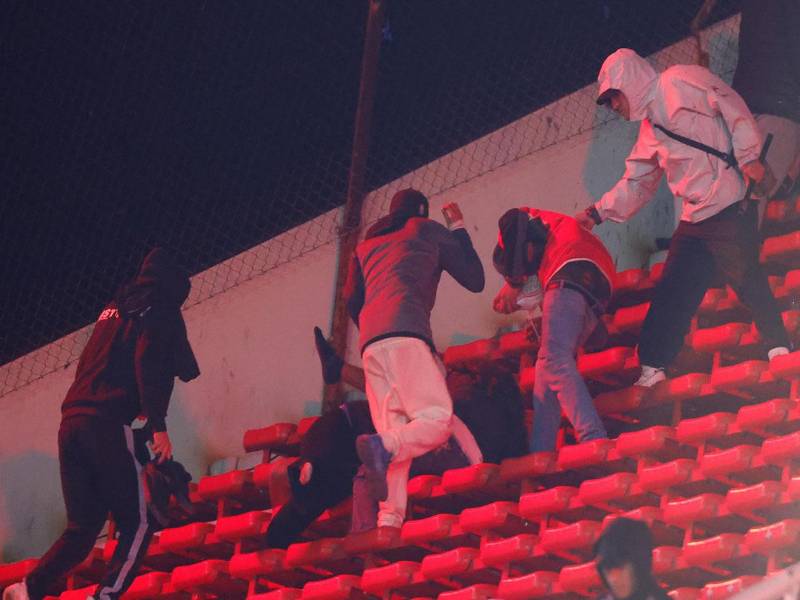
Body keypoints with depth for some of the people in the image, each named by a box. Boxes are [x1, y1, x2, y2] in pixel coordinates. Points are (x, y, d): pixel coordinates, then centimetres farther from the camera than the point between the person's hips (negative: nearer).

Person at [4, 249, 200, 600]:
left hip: (72, 421, 7)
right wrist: (158, 425, -14)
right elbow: (150, 364, -10)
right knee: (137, 525, -4)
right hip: (108, 424, -7)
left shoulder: (113, 310, 27)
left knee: (82, 527, 9)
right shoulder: (160, 310, 4)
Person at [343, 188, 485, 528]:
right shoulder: (426, 230, 20)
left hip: (370, 342, 6)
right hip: (405, 334, -6)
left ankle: (389, 520, -19)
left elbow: (352, 299, 26)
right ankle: (382, 447, -43)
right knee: (437, 418, -13)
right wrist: (458, 229, 33)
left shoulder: (366, 245, 32)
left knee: (395, 435, 0)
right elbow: (475, 280, 22)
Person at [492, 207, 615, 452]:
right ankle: (540, 454, -2)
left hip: (570, 276, -8)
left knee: (554, 361, -20)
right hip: (600, 289, 8)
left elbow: (513, 223, 3)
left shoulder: (530, 218, 28)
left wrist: (513, 283, 6)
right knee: (548, 367, 10)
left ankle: (594, 439, -38)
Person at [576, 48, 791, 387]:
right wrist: (598, 213, 22)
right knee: (671, 295, 6)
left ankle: (779, 351, 0)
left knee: (746, 277, -10)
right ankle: (651, 371, 10)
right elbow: (636, 183, 28)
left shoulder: (679, 83, -3)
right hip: (694, 220, 9)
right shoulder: (650, 130, 22)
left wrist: (748, 156, -16)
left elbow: (733, 109, -10)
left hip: (729, 205, -9)